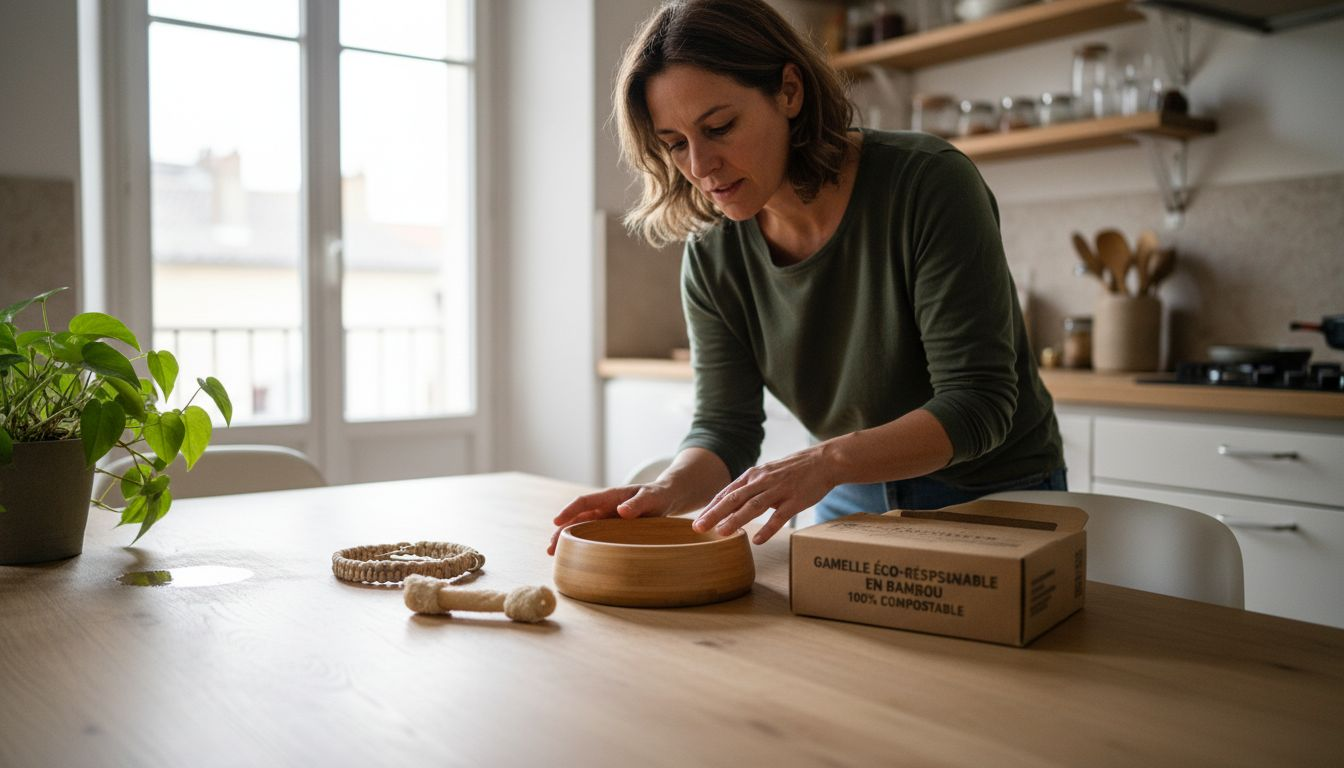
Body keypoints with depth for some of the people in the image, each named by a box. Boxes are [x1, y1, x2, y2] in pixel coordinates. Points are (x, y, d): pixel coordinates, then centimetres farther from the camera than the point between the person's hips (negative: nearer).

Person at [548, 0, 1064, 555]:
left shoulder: (928, 183, -26)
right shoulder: (712, 254, -10)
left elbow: (977, 403, -28)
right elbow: (724, 427, -11)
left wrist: (827, 460, -43)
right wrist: (668, 492, -34)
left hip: (992, 497, -3)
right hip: (853, 502, 4)